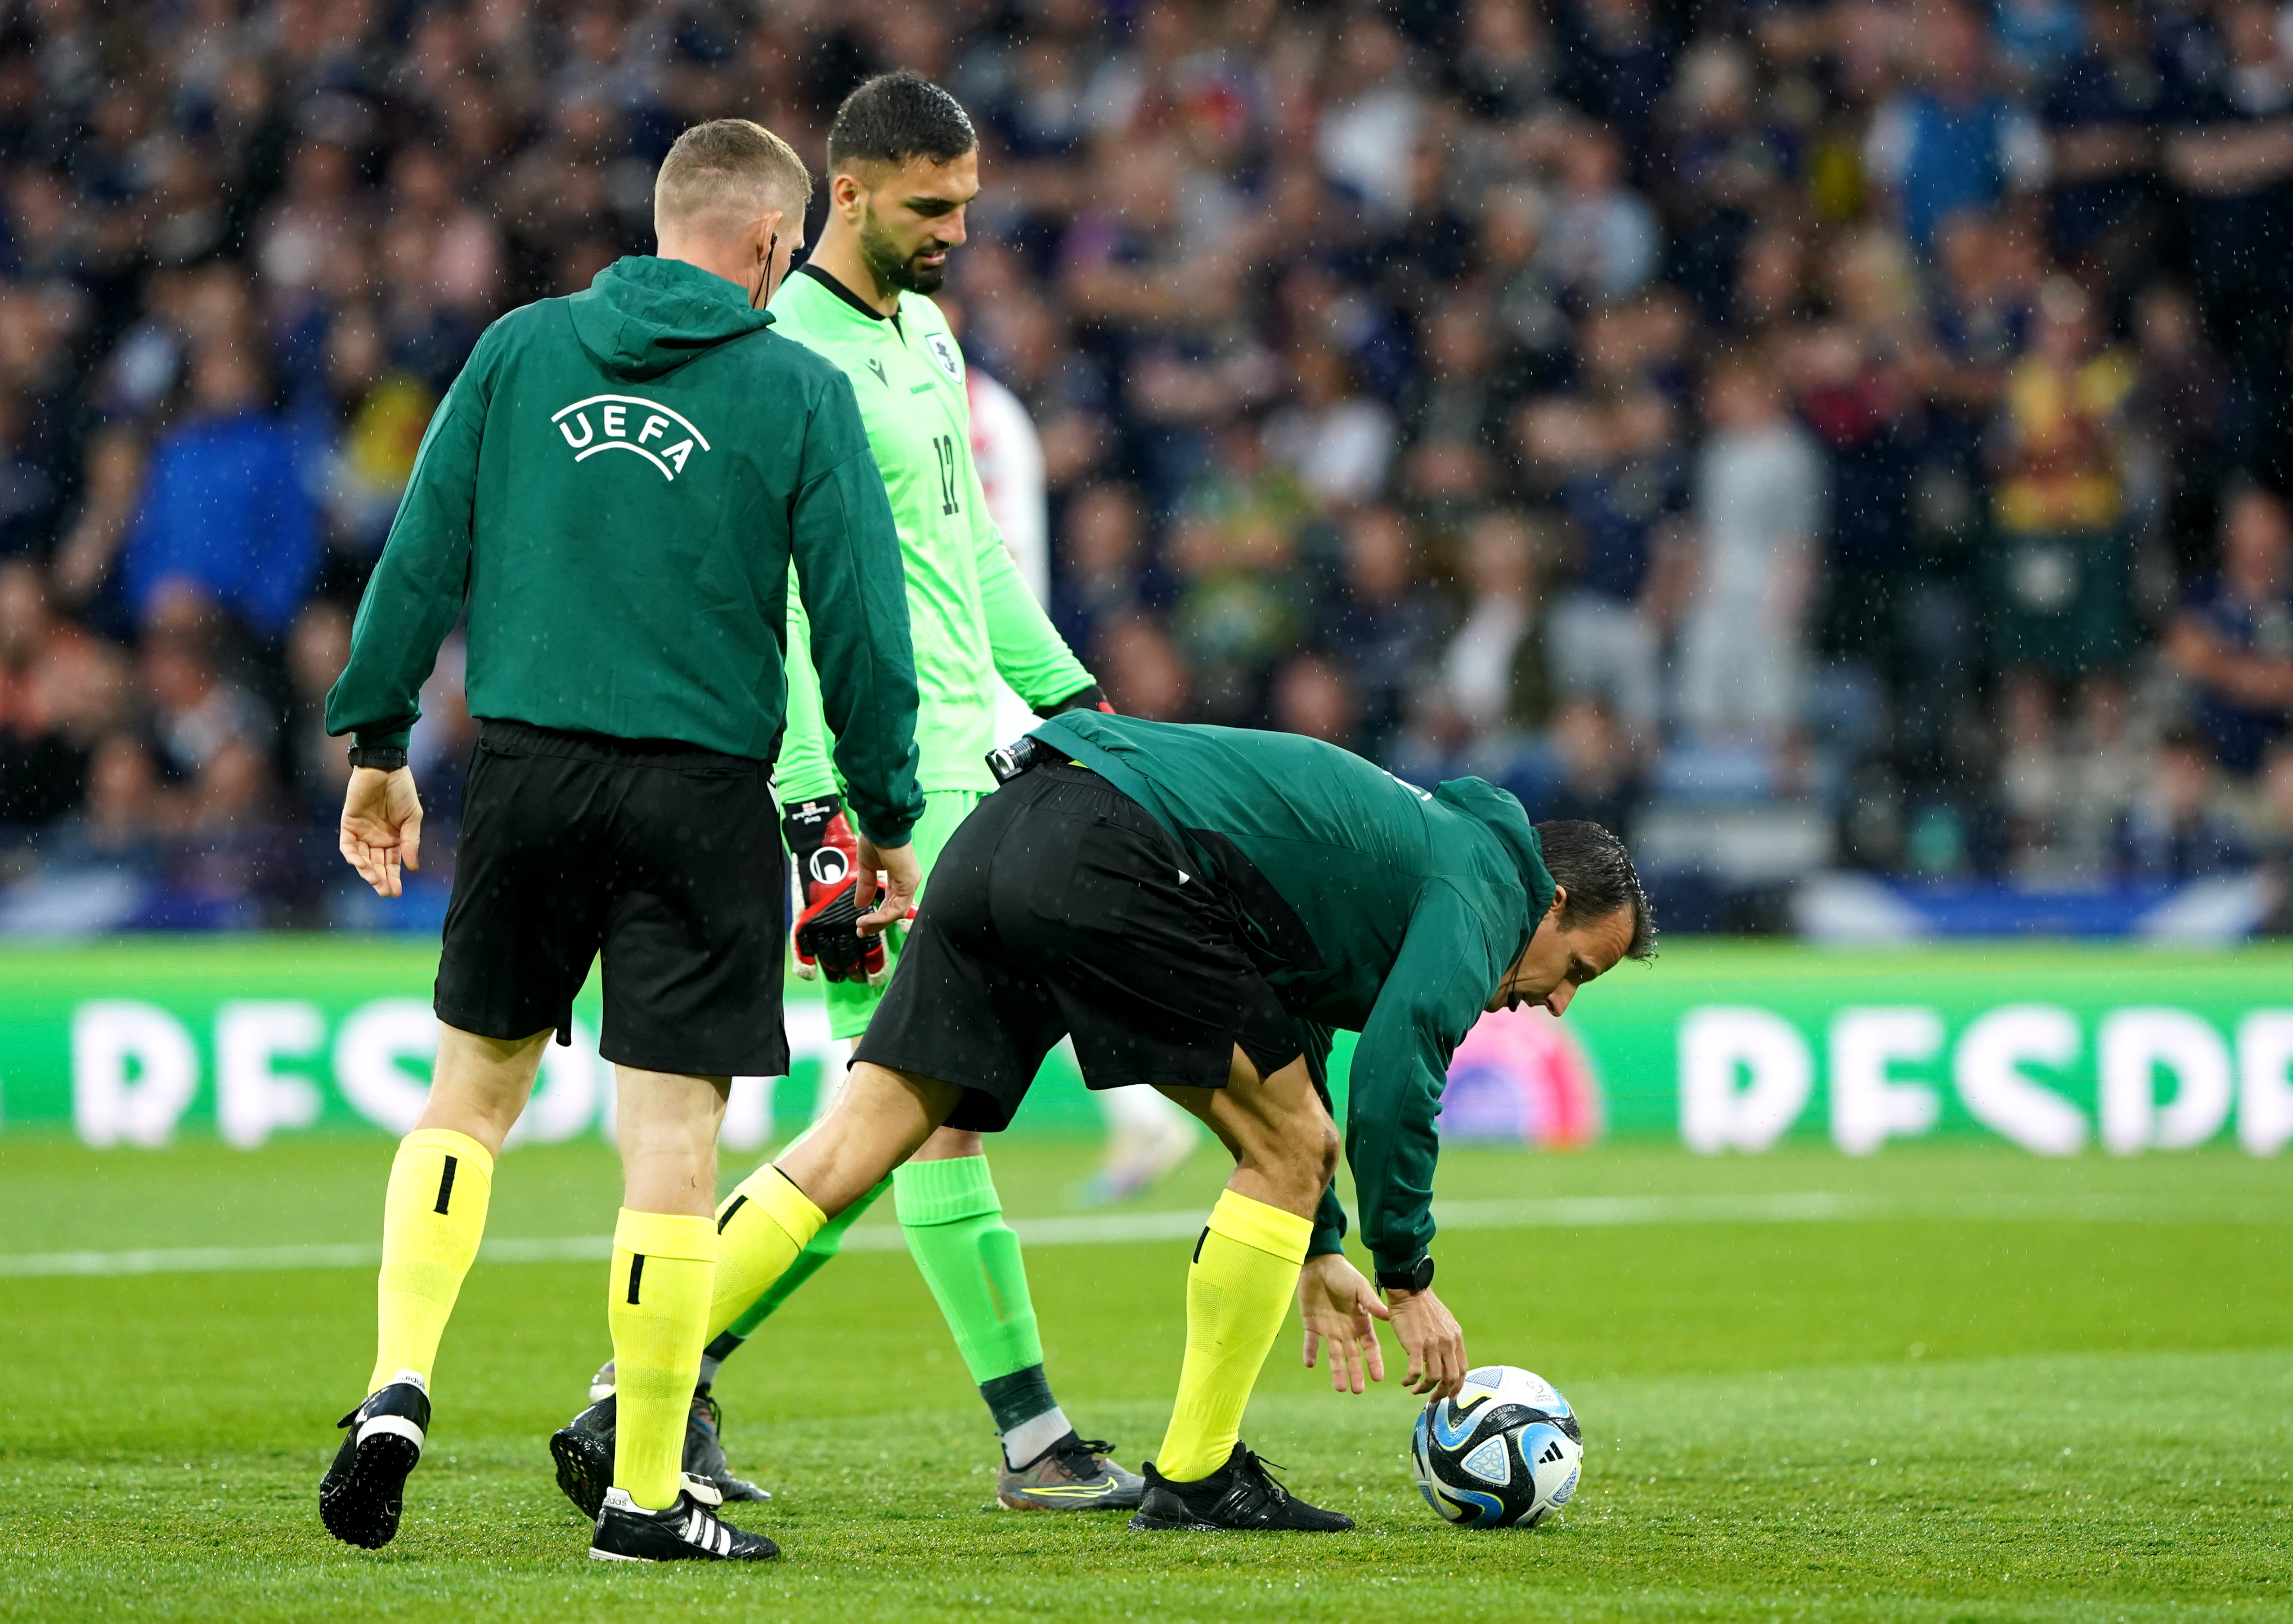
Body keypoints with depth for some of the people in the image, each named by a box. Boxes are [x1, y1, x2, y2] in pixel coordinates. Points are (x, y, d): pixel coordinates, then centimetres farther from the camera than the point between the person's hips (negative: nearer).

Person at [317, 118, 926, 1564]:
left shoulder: (522, 349, 6)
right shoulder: (801, 395, -2)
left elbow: (424, 552, 6)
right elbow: (861, 620, -2)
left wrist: (378, 742, 13)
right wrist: (889, 819, 6)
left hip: (526, 768, 3)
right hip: (699, 794, -3)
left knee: (472, 1088, 19)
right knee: (673, 1133, 1)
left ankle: (401, 1384, 3)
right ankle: (647, 1491, 3)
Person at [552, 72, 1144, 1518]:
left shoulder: (925, 329, 16)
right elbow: (770, 613, -17)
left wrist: (1072, 696, 23)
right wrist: (817, 817, -21)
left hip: (965, 764, 9)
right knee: (941, 1107, -6)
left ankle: (657, 1391, 14)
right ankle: (1034, 1441, -3)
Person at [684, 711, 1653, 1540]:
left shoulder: (1410, 848, 35)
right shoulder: (1486, 885, 6)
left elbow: (1287, 1044, 44)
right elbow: (1392, 1079, -7)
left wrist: (1320, 1250, 46)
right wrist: (1406, 1277, 3)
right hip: (1113, 865, -9)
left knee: (858, 1142, 5)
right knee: (1292, 1150, 3)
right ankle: (1195, 1478, 8)